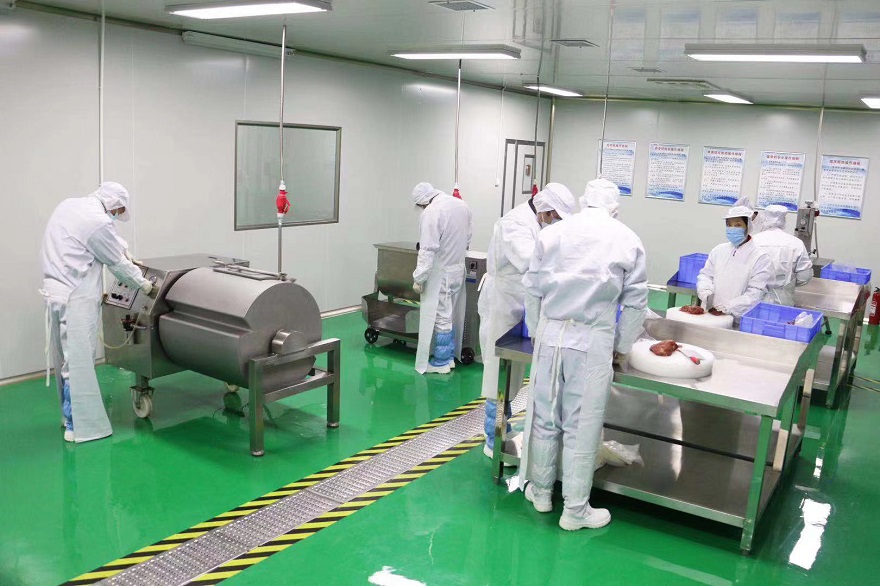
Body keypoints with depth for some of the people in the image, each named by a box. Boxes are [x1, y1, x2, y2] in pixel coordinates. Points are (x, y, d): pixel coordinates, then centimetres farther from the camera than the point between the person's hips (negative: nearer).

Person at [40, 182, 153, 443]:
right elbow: (117, 264, -5)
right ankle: (78, 426, 3)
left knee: (65, 360, 17)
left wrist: (121, 246, 19)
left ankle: (71, 414, 28)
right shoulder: (98, 222, -17)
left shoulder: (68, 205, 10)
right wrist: (143, 284, 8)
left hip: (55, 291, 10)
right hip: (76, 299, -9)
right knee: (79, 362, -3)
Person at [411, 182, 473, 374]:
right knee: (451, 315, 16)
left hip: (441, 273, -8)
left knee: (441, 316, 1)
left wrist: (418, 278, -16)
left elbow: (427, 250, -22)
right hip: (458, 269, 8)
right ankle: (450, 355, 26)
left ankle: (441, 362, 10)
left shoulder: (431, 212, -20)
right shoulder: (462, 205, 5)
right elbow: (468, 237, 13)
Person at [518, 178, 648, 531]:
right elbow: (635, 301, 4)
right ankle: (575, 509, 17)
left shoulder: (552, 233, 4)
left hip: (551, 334, 2)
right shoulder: (628, 241, 1)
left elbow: (532, 287, 7)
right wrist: (622, 346, 15)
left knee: (544, 416, 14)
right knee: (582, 425, 5)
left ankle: (541, 491, 30)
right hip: (593, 341, -2)